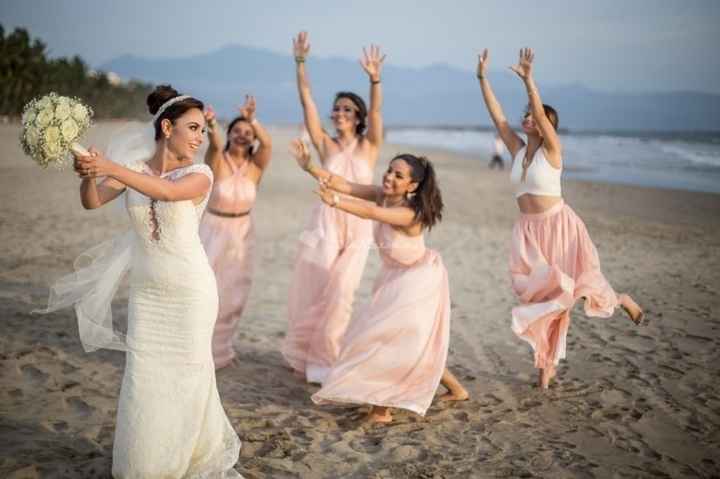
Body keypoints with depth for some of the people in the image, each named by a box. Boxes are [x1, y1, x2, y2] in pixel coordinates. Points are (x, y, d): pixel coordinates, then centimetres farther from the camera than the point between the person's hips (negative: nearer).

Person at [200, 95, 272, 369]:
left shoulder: (256, 165, -6)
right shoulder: (217, 160, -11)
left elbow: (268, 143, -27)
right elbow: (215, 143, -34)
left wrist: (252, 119, -45)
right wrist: (211, 125, -58)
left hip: (241, 234, 3)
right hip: (213, 230, -3)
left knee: (233, 294, 13)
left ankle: (218, 348, 32)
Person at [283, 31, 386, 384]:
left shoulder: (369, 146, 3)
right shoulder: (326, 145, 4)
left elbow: (376, 110, -13)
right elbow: (306, 101, -3)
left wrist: (374, 79, -29)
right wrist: (300, 63, -12)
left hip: (357, 227, -1)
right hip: (325, 223, 1)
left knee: (338, 292, -1)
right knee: (312, 290, 4)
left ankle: (325, 356, 16)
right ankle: (306, 353, 23)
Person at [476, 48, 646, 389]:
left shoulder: (551, 149, -10)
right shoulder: (517, 149, 5)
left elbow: (540, 113, -25)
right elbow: (497, 116, 1)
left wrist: (528, 80, -35)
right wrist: (482, 78, -3)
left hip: (558, 224, -5)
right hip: (528, 230, 5)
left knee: (577, 284, 1)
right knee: (541, 294, 7)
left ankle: (620, 300, 35)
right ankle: (547, 363, 17)